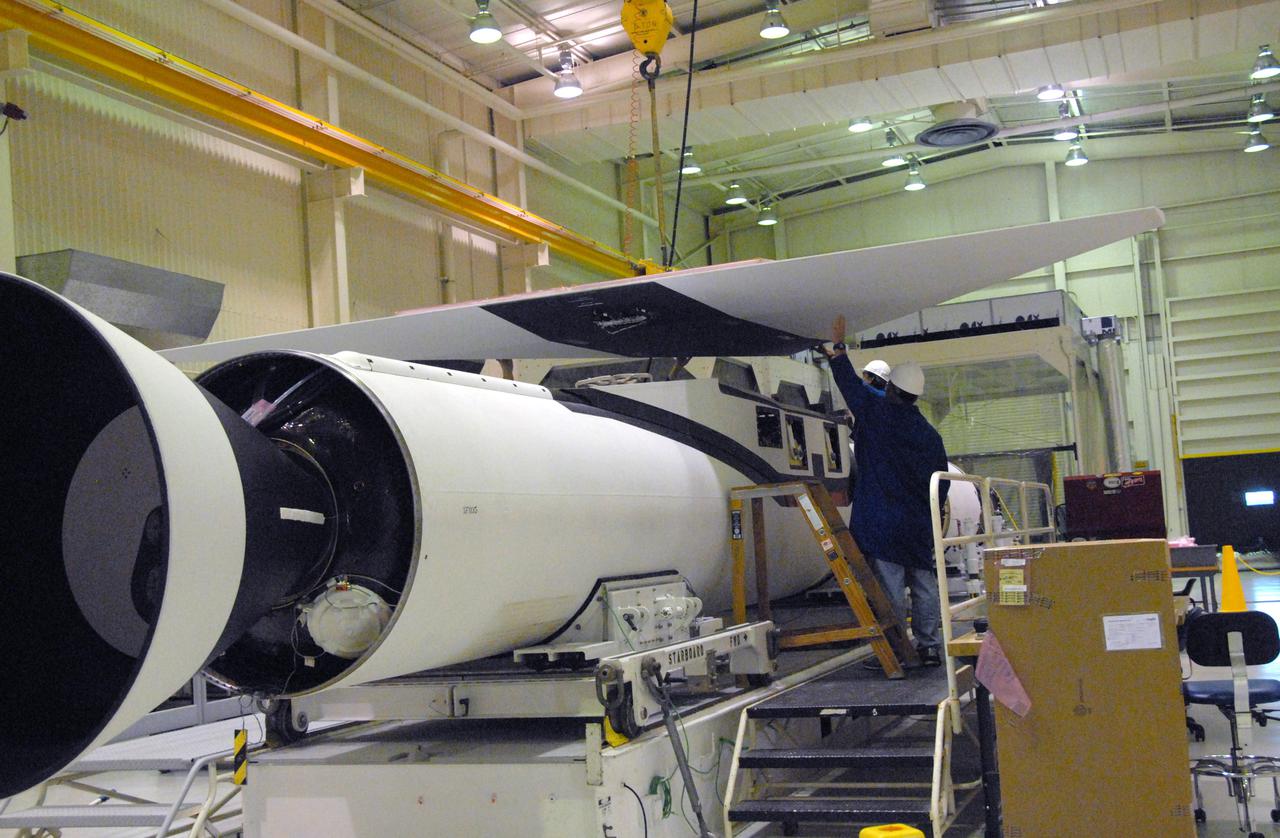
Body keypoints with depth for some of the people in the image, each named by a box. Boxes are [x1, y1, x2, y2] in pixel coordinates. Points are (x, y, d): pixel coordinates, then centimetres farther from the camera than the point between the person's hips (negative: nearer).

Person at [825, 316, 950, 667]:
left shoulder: (876, 410, -6)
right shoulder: (928, 433, 8)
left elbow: (850, 383, 6)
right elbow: (941, 482, 12)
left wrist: (838, 346, 18)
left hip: (881, 520, -5)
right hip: (918, 525, 5)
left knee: (890, 585, -3)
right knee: (924, 582, 9)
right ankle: (930, 646, 13)